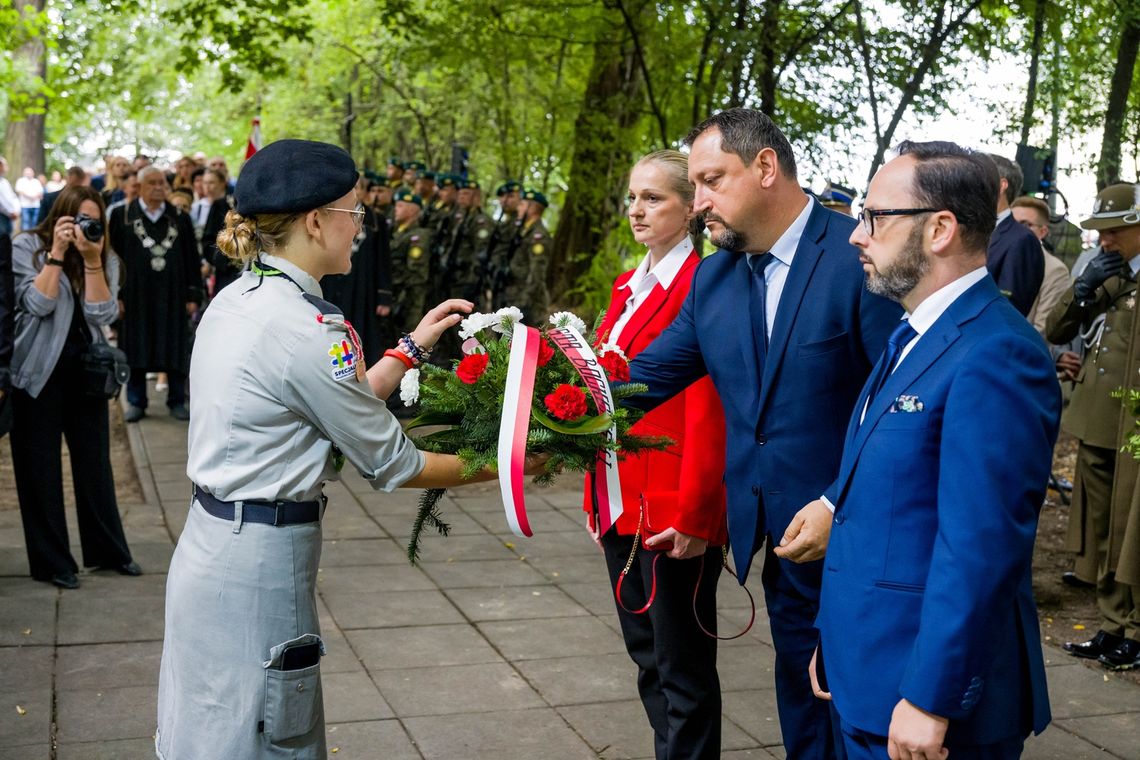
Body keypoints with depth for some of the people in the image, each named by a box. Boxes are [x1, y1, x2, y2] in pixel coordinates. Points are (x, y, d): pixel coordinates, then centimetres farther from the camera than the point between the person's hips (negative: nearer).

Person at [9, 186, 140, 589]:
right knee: (40, 466, 4)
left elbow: (102, 314, -9)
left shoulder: (106, 259, 5)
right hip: (40, 370, -3)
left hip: (85, 370, 3)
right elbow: (38, 304, -16)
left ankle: (107, 549, 23)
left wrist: (92, 259, -16)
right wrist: (58, 252, -18)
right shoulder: (26, 246, -4)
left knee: (95, 461, 10)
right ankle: (50, 561, 13)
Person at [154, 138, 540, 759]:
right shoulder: (304, 329, -22)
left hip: (210, 543, 9)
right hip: (259, 565, -9)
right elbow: (392, 465, -13)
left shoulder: (235, 300, 5)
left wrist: (412, 348, 14)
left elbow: (334, 406, 11)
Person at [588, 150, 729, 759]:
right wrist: (596, 495, 14)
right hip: (622, 506, 8)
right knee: (647, 659, 18)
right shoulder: (628, 288, 14)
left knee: (682, 669, 5)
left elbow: (707, 411, -18)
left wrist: (694, 515, -18)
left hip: (673, 515, -8)